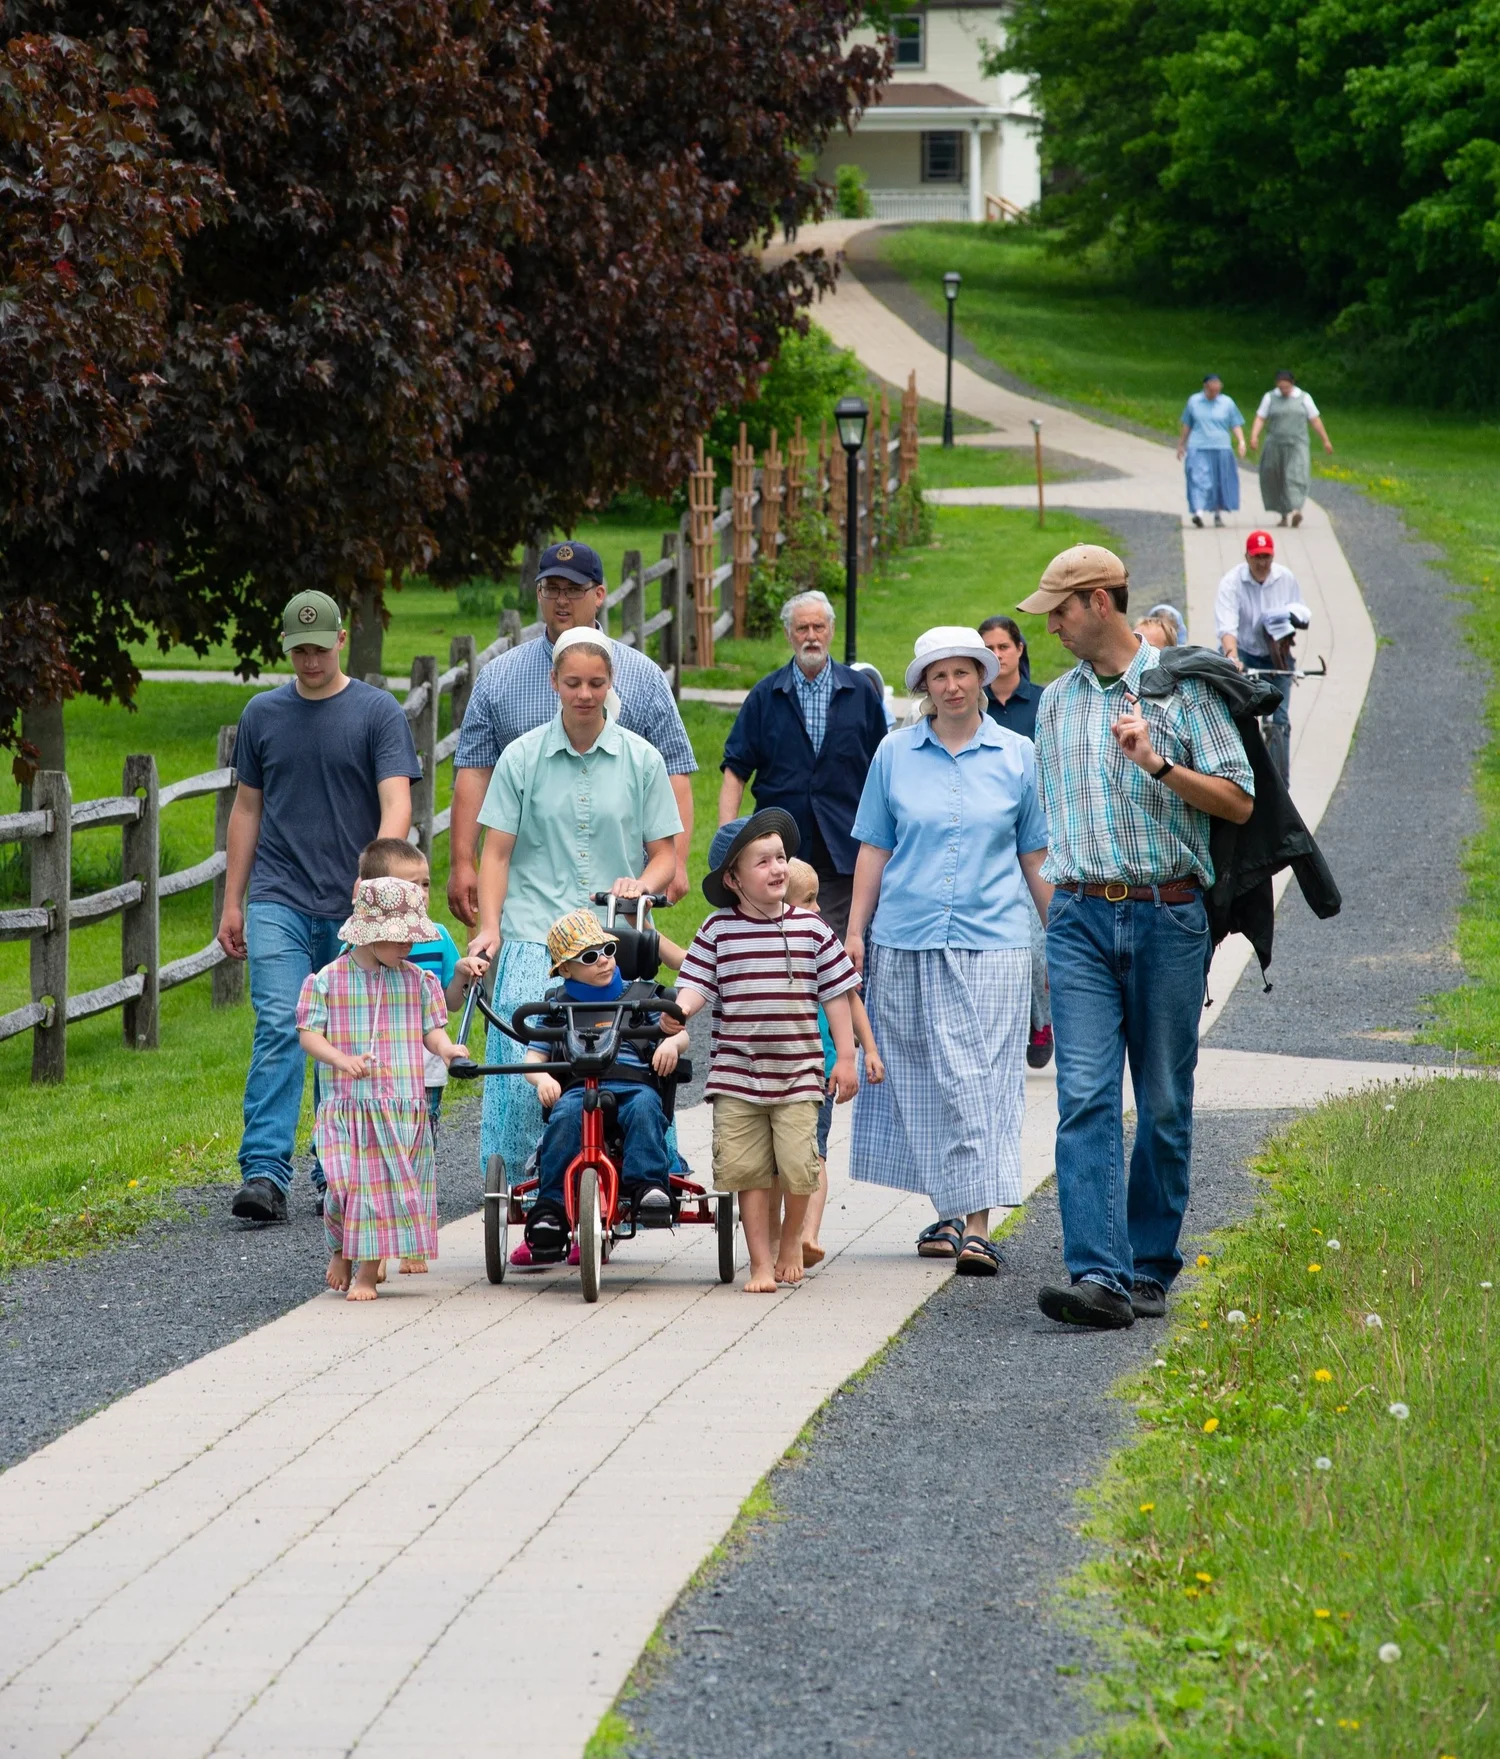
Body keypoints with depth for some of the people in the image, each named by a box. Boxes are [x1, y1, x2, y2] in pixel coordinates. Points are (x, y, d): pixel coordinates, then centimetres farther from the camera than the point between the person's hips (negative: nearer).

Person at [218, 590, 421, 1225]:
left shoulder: (377, 712, 1)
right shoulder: (263, 714, 10)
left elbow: (396, 804, -8)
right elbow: (247, 809, 16)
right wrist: (232, 902, 12)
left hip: (353, 906, -1)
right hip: (278, 901, 1)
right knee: (278, 1029, -12)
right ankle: (264, 1173, -18)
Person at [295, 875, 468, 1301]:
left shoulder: (416, 981, 5)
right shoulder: (330, 979, -2)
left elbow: (431, 1029, 9)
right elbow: (309, 1034, -3)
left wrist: (445, 1048, -15)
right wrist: (341, 1058, -22)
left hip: (403, 1107, 2)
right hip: (348, 1106, -2)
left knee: (384, 1186, -1)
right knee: (346, 1184, -12)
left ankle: (367, 1272, 10)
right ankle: (340, 1251, 18)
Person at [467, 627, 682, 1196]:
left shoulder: (641, 759, 8)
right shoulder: (523, 757, 7)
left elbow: (664, 853, 11)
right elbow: (497, 851, 7)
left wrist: (643, 883, -10)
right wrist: (489, 926, -5)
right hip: (534, 939, -1)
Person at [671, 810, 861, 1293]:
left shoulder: (810, 928, 3)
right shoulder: (718, 931, 1)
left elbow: (835, 994, 7)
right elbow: (696, 985, -3)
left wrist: (845, 1057, 5)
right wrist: (676, 1011, -25)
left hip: (797, 1074, 0)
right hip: (736, 1075, 0)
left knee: (798, 1168, -8)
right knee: (749, 1170, 0)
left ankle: (790, 1240, 19)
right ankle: (760, 1262, 12)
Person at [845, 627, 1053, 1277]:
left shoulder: (1016, 756, 6)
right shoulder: (896, 754, 7)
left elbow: (1037, 856, 10)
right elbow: (874, 851, 10)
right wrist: (855, 932, 5)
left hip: (990, 941, -2)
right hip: (907, 942, 2)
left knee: (981, 1080, -7)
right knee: (922, 1081, 4)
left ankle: (977, 1224, -10)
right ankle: (948, 1212, 15)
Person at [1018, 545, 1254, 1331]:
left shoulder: (1183, 687, -1)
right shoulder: (1057, 701, 15)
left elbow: (1238, 801, -4)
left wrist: (1159, 766, -17)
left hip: (1168, 915, -3)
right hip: (1082, 918, 3)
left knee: (1164, 1103, 4)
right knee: (1085, 1097, -11)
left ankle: (1151, 1268, 15)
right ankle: (1099, 1275, -20)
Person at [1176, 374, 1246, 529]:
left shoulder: (1227, 403, 4)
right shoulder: (1194, 401, 6)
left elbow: (1236, 425, 5)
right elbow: (1186, 426, 14)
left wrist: (1241, 442, -9)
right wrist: (1181, 445, 17)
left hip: (1221, 448, 1)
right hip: (1198, 448, -1)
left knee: (1221, 482, 5)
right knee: (1199, 479, -14)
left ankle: (1219, 513, 17)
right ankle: (1198, 512, -25)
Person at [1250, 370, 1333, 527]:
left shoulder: (1304, 398, 7)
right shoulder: (1270, 398, 7)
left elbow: (1315, 420, 11)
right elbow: (1260, 419, 3)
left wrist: (1325, 440, 12)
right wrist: (1254, 436, -13)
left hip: (1297, 446, -2)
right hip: (1275, 447, 2)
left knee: (1296, 478, -19)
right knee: (1276, 481, 4)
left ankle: (1296, 510, -33)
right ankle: (1283, 514, 17)